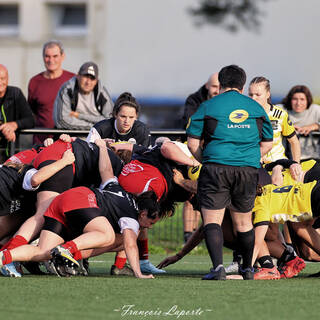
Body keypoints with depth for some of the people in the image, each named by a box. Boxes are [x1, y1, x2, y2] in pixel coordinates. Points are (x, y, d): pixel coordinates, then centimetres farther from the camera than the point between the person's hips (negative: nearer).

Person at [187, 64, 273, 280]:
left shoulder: (208, 107, 4)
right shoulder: (257, 108, 13)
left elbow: (193, 143, 3)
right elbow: (267, 144, 17)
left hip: (216, 169, -3)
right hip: (249, 170, 3)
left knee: (212, 220, -2)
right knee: (244, 221, 17)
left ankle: (218, 267, -19)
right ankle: (248, 268, 27)